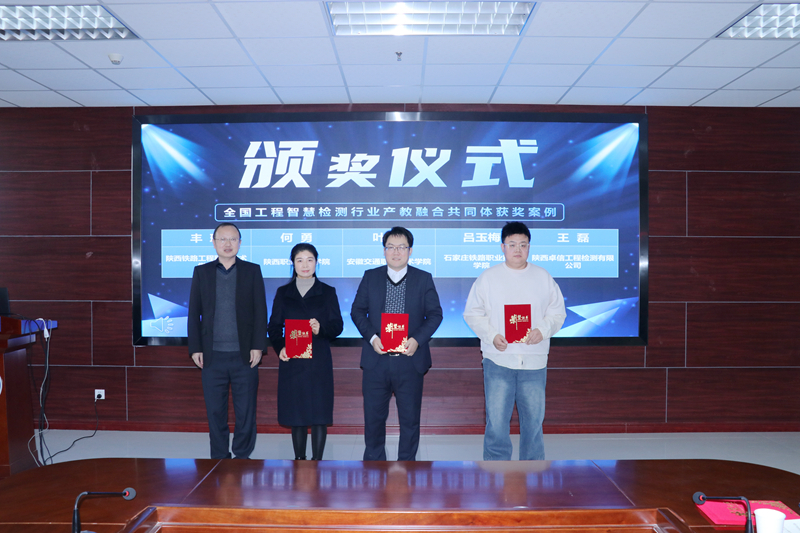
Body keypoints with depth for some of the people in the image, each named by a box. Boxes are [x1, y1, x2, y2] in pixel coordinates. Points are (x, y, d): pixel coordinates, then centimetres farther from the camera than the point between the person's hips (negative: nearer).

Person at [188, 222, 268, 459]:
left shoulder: (252, 271, 4)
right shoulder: (201, 272, 8)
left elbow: (260, 312, 1)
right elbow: (194, 313, 7)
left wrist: (258, 346, -6)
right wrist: (195, 348, 1)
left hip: (244, 355, -1)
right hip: (213, 356, 1)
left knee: (246, 412, 4)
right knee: (215, 412, 7)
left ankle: (242, 457, 19)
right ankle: (219, 458, 21)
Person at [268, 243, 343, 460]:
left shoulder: (327, 292, 5)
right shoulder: (283, 293, 9)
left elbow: (337, 325, 0)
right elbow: (274, 326, 6)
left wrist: (321, 328, -21)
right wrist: (280, 347, -12)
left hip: (319, 362, -1)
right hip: (292, 362, 1)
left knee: (319, 412, -2)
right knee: (295, 413, 7)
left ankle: (317, 459, 8)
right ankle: (299, 458, 21)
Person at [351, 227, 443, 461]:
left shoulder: (424, 279, 3)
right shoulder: (370, 277, 6)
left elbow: (435, 314, 2)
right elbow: (357, 310, 5)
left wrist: (417, 339, -13)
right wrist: (371, 337, -10)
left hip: (410, 360, -1)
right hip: (376, 359, 1)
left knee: (410, 418, 8)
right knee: (373, 416, 10)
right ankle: (374, 460, 29)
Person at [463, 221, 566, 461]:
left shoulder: (543, 277, 8)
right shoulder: (488, 277, 3)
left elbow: (558, 313, 9)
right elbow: (473, 313, 3)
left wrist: (543, 330, -10)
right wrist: (491, 336, -12)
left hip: (534, 360, 2)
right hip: (498, 360, -2)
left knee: (534, 419, 10)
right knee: (496, 420, -1)